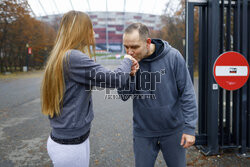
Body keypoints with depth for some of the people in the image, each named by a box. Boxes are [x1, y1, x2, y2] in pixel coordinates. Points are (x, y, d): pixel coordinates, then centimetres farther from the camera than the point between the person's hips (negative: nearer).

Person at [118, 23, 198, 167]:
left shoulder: (173, 56, -13)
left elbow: (187, 93, -9)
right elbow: (124, 96, -5)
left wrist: (190, 127, -11)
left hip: (173, 130, -1)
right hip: (143, 132, 2)